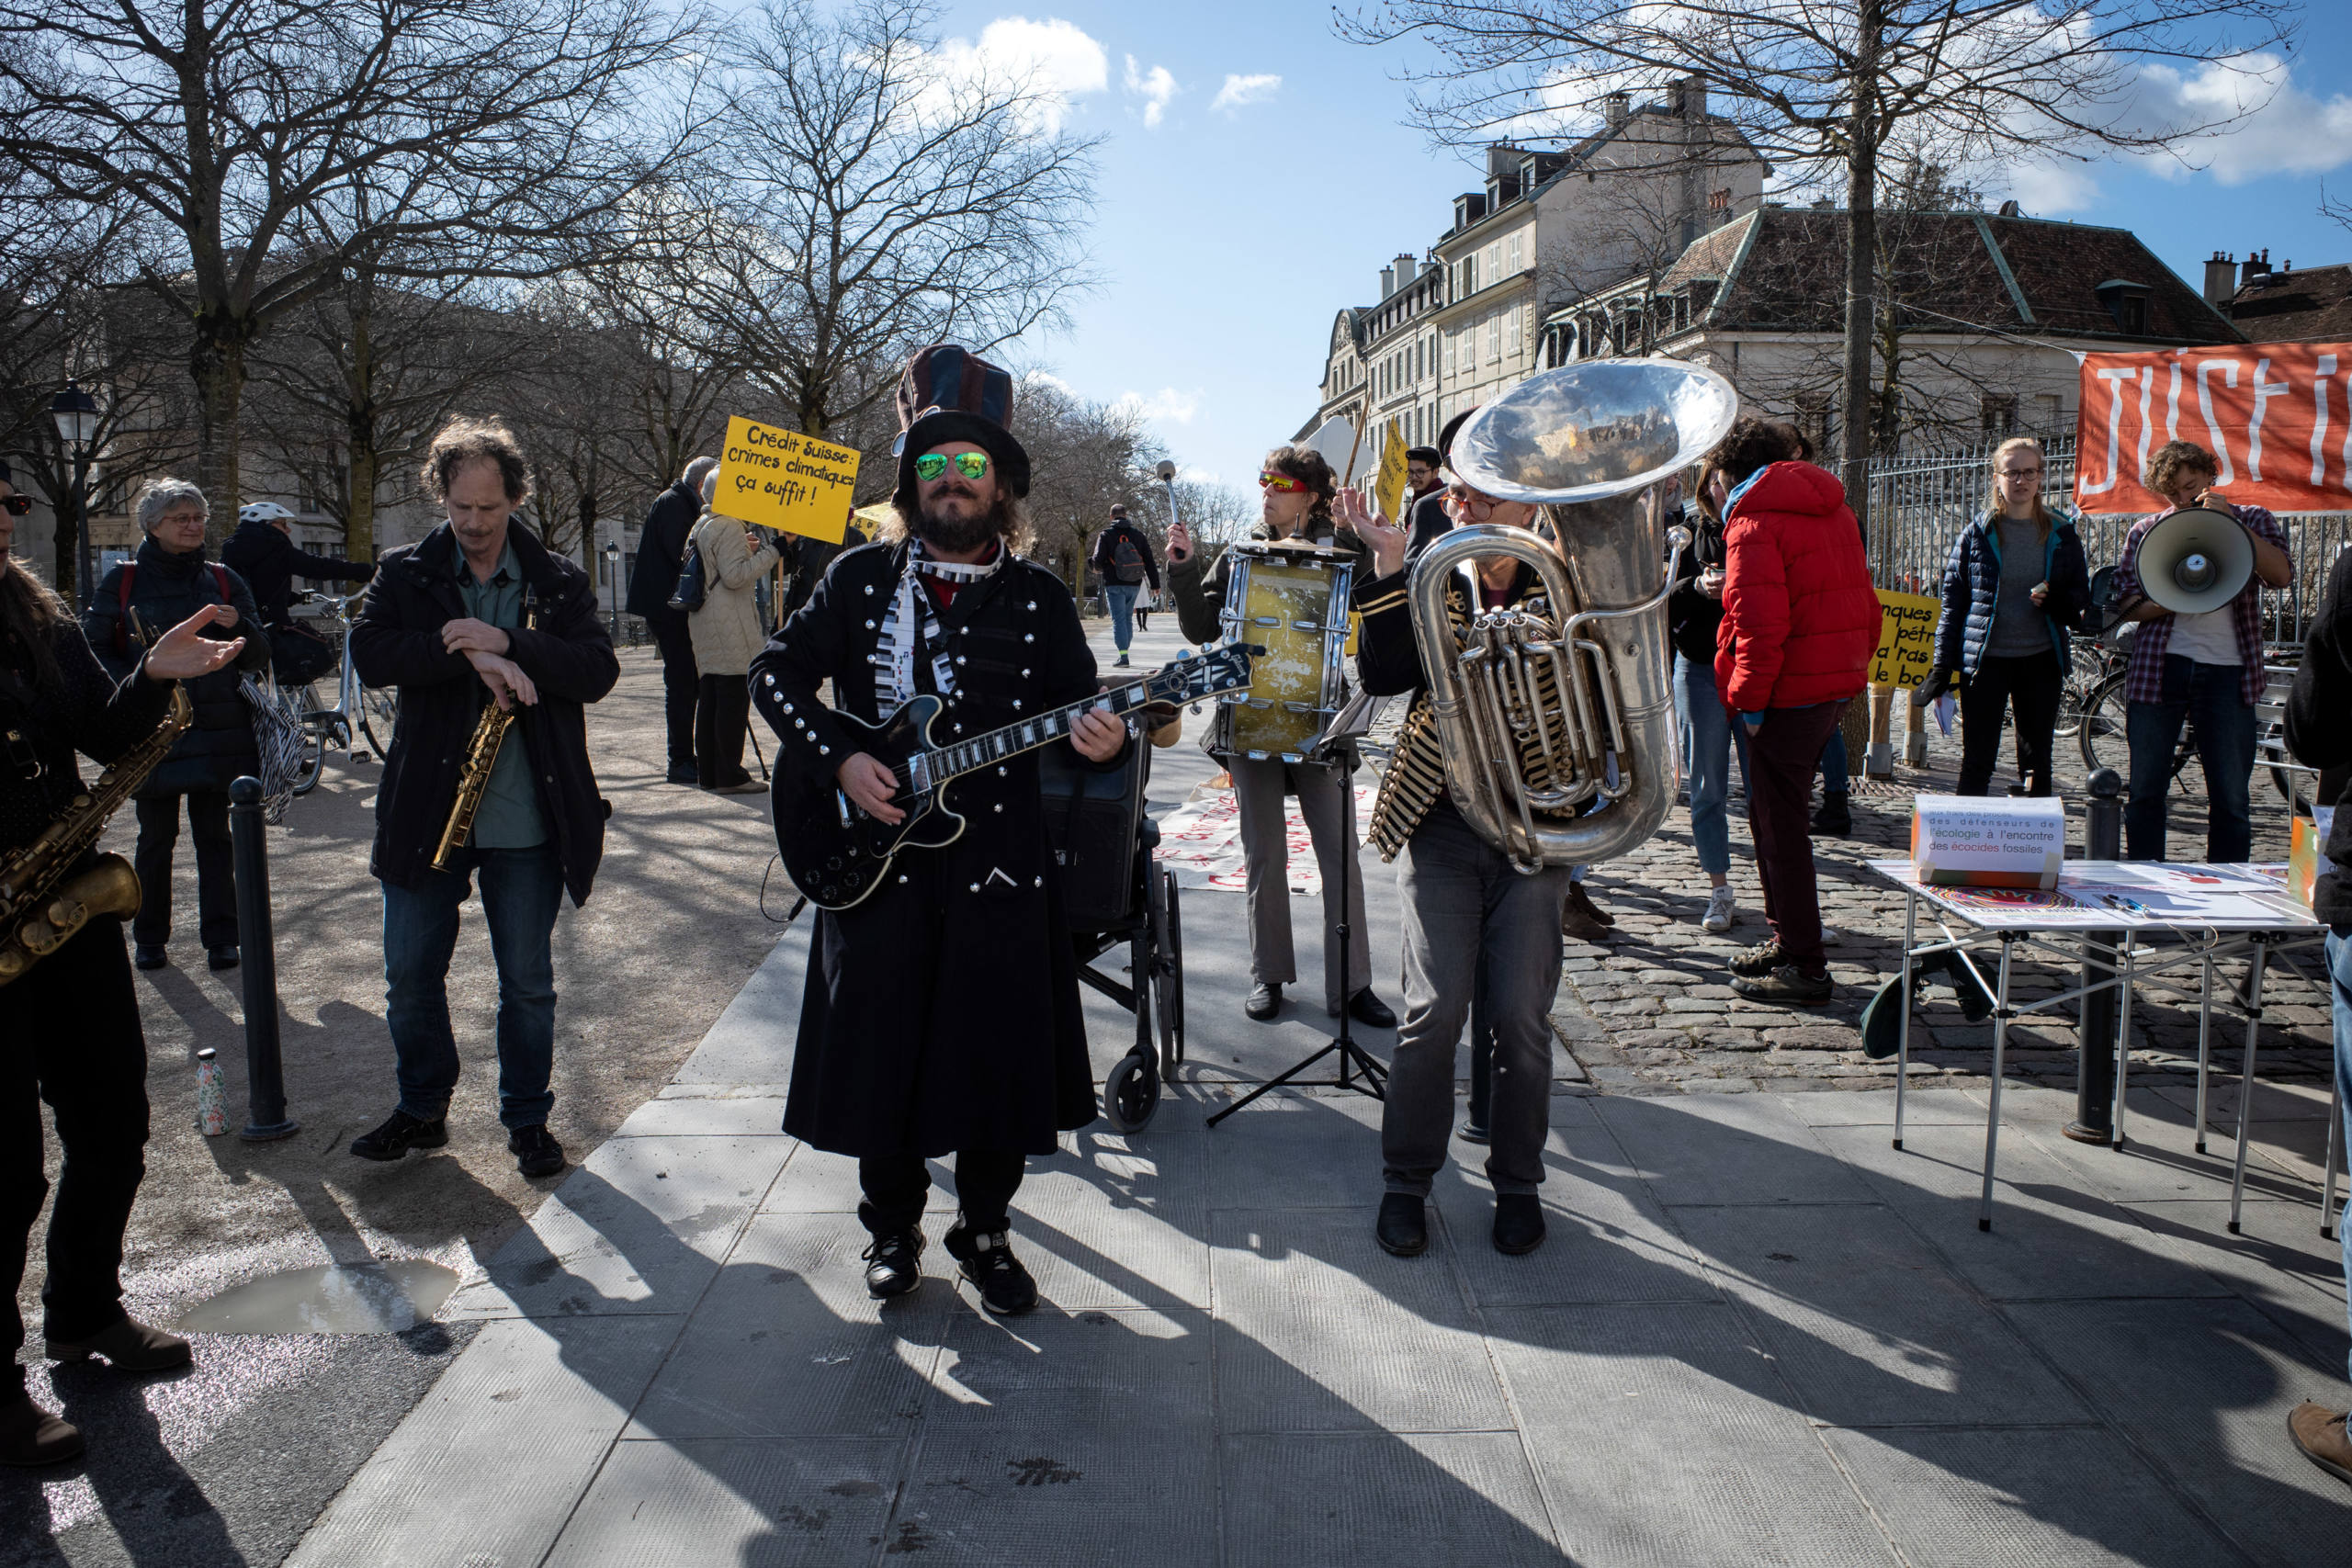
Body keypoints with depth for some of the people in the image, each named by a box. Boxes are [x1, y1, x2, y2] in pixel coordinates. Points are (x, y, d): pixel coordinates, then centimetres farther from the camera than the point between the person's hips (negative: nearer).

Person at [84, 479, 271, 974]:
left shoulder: (223, 580, 10)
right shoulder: (122, 581, 6)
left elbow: (259, 657, 7)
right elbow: (92, 648, 6)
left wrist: (237, 627, -14)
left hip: (218, 731, 1)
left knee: (215, 835, 3)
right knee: (156, 837, 5)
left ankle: (219, 936, 10)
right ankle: (150, 937, 17)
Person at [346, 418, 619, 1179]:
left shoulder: (558, 580, 2)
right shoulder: (407, 573, 4)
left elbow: (599, 671, -10)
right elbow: (371, 653, -12)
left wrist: (507, 642, -22)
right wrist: (470, 656, -22)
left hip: (527, 822, -1)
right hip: (425, 811, 1)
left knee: (528, 982, 9)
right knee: (410, 976, 12)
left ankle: (527, 1119, 25)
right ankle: (422, 1109, 32)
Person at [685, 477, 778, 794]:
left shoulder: (700, 527, 17)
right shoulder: (729, 528, -13)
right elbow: (735, 576, -19)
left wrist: (744, 549, 20)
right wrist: (769, 550, -18)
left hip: (703, 621, 10)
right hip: (729, 625, -10)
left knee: (710, 697, 12)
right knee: (734, 696, -7)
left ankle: (708, 771, 17)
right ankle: (730, 775, -6)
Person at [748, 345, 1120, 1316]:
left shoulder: (1040, 599, 5)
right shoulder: (859, 579, 5)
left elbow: (1077, 715, 6)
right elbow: (776, 675, 6)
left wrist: (1100, 743, -18)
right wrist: (838, 759, -8)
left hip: (1000, 860, 0)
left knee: (999, 1055, 5)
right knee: (879, 1049, 8)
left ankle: (984, 1234, 25)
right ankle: (893, 1227, 29)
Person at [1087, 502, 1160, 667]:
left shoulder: (1105, 535, -3)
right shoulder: (1138, 534, 7)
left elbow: (1098, 561, -12)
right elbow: (1150, 561, 6)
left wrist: (1091, 561, 12)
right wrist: (1155, 584, 9)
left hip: (1114, 585, -4)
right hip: (1134, 585, 4)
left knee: (1119, 619, -4)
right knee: (1128, 618, 16)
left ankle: (1123, 655, -14)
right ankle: (1125, 650, 19)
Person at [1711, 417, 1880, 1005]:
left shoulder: (1753, 520, -13)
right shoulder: (1831, 508, 14)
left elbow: (1760, 623, -21)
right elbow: (1865, 603, 16)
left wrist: (1748, 697, -13)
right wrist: (1854, 669, 19)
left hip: (1790, 691, -9)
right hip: (1838, 683, 9)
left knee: (1780, 825, -2)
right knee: (1774, 813, 20)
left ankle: (1804, 967, 2)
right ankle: (1788, 938, 30)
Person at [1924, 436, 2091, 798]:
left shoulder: (2061, 534, 6)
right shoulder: (1976, 534, 1)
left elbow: (2082, 596, 9)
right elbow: (1952, 602, 3)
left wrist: (2054, 600, -15)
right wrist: (1943, 666, -2)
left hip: (2040, 661, 2)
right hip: (1985, 660, -2)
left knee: (2037, 765, 9)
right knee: (1977, 762, -3)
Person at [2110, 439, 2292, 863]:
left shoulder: (2252, 521, 12)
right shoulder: (2145, 531, 12)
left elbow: (2281, 574, -7)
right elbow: (2128, 605, 5)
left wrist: (2230, 519, -11)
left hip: (2227, 670, 0)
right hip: (2159, 665, 0)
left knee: (2231, 796, 1)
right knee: (2145, 789, 4)